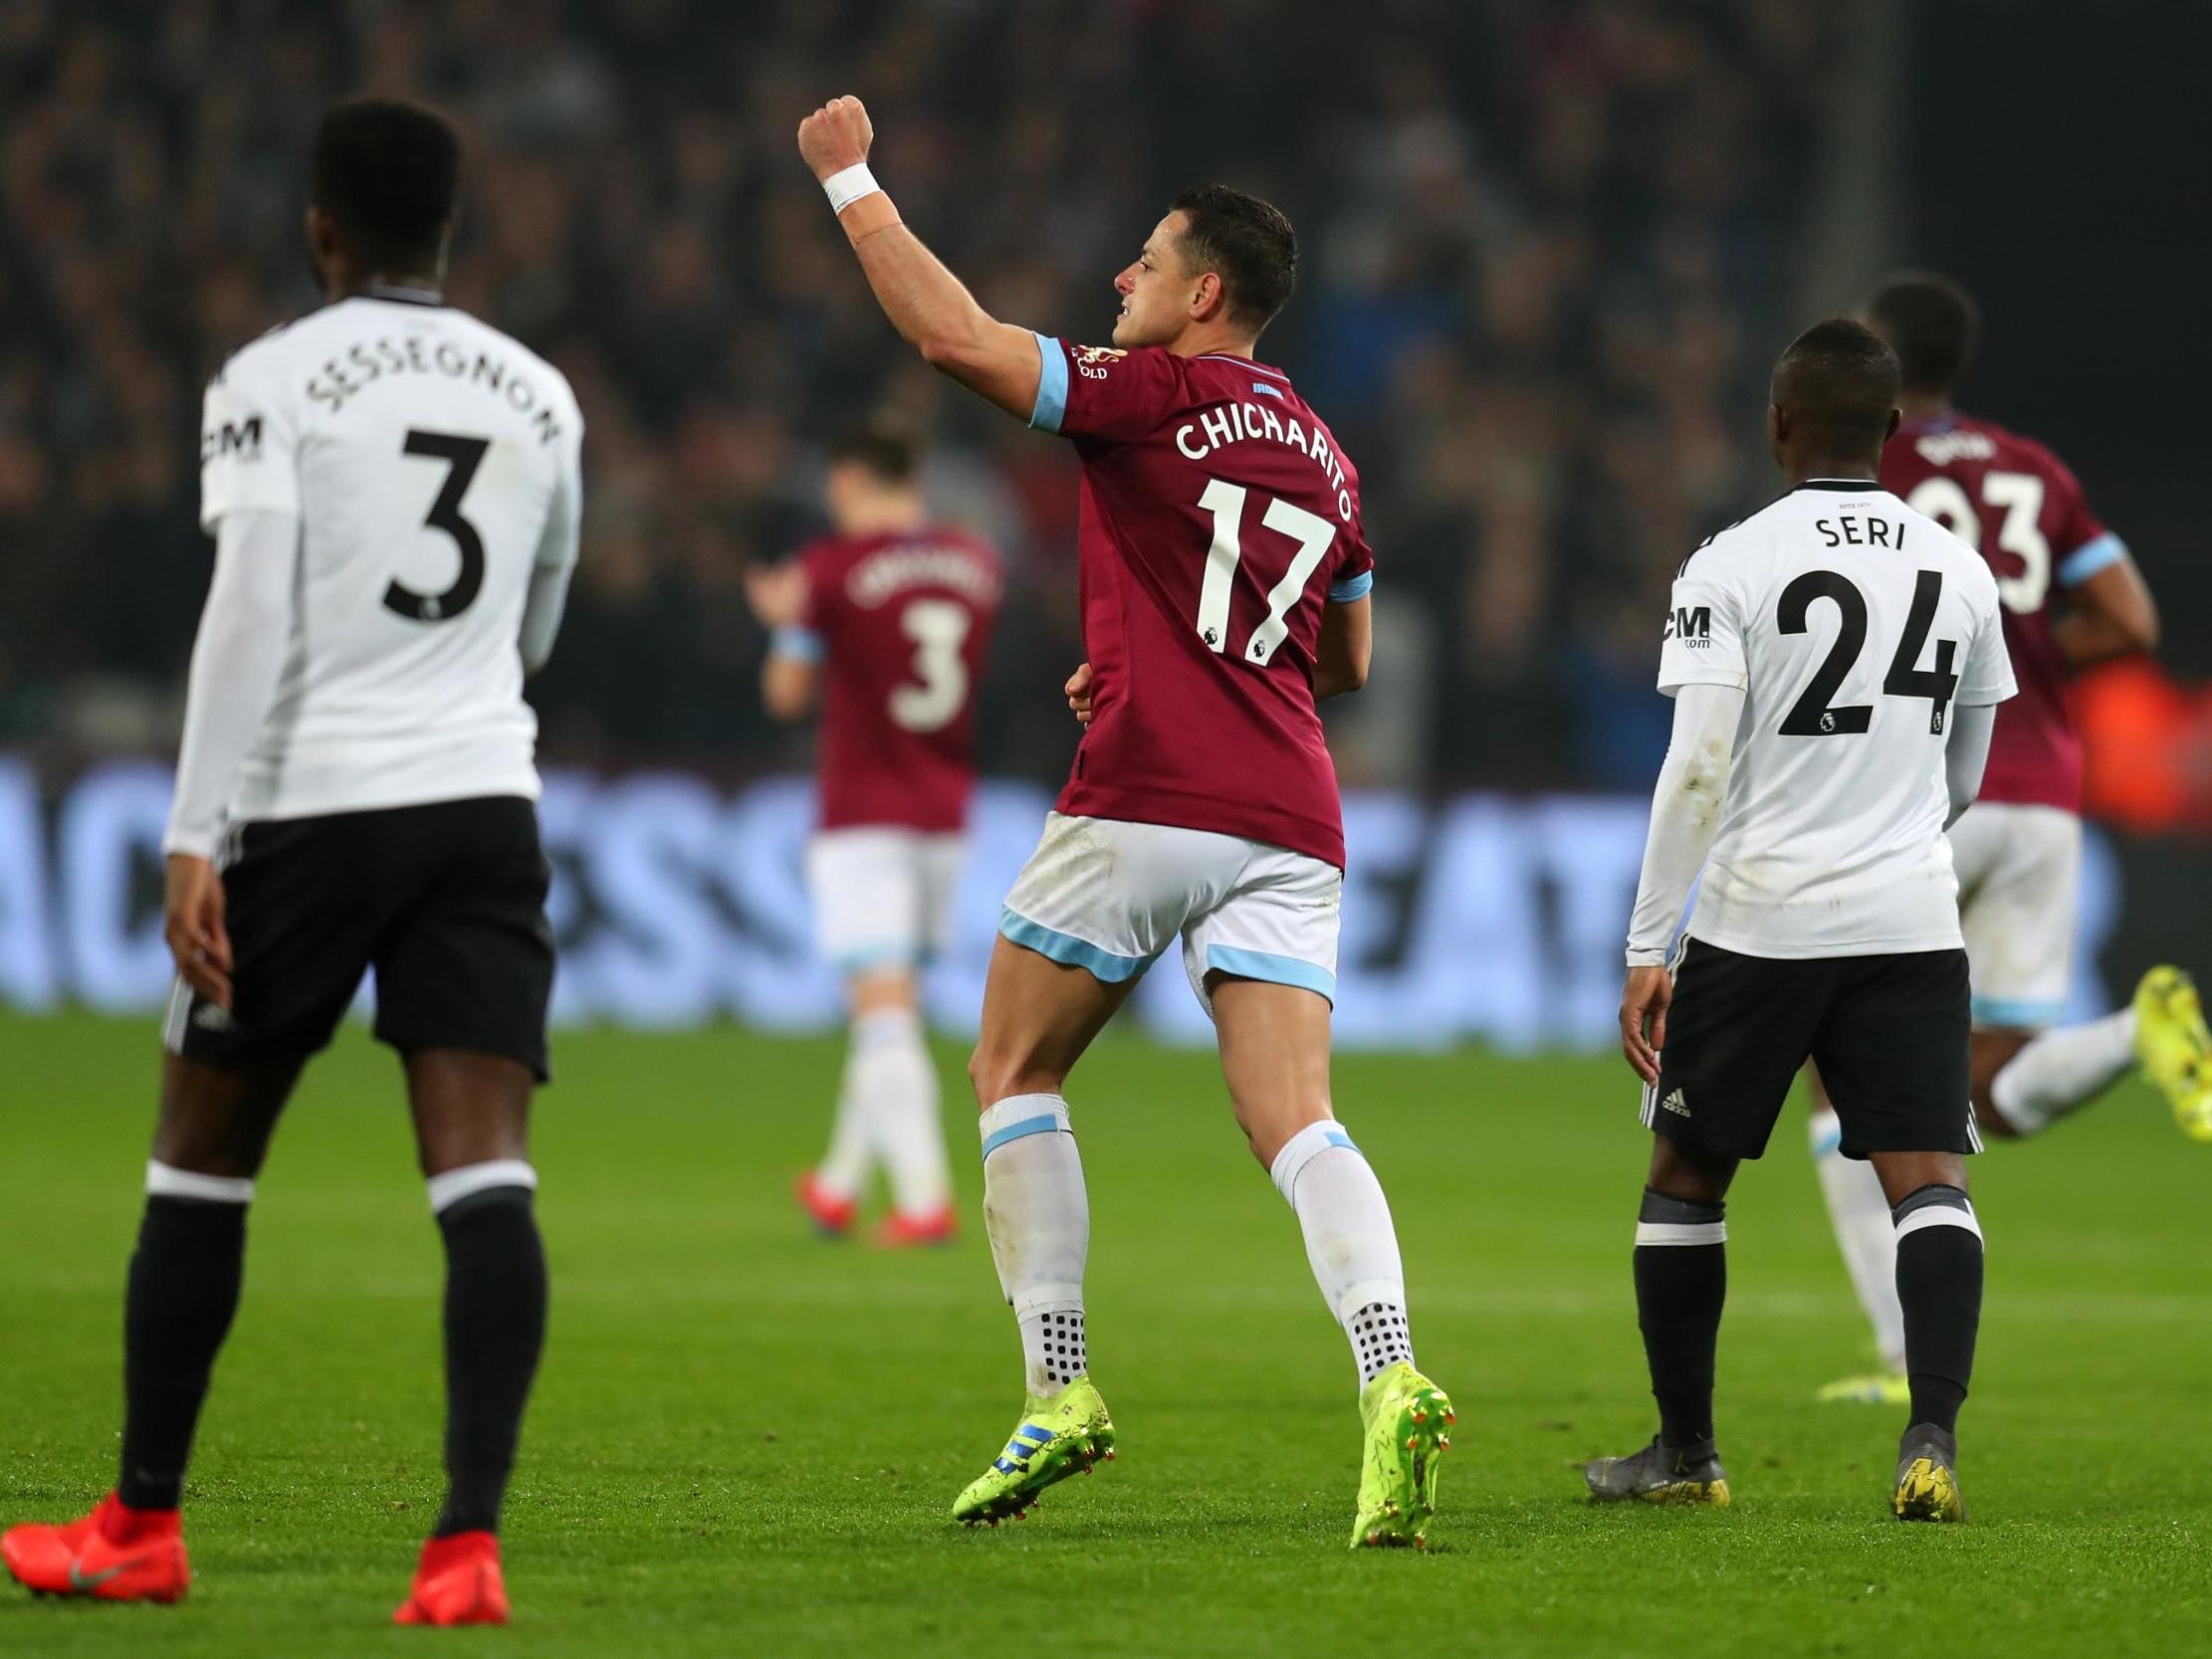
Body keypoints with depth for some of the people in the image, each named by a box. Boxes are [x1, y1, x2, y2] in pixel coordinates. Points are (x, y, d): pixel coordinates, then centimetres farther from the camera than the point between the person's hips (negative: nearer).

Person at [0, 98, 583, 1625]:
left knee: (202, 1165, 12)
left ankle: (142, 1527, 22)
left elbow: (251, 615, -13)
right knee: (486, 1173, -7)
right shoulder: (538, 397, 12)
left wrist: (195, 839, -14)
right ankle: (471, 1541, -22)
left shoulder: (275, 382, -3)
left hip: (308, 808, -3)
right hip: (485, 798, 3)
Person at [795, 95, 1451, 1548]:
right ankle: (1392, 1381, -28)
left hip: (1145, 800, -6)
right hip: (1289, 816, 6)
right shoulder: (1323, 455, 19)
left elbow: (954, 335, -9)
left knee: (1015, 1072, 13)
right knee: (1295, 1121, -5)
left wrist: (848, 177, 2)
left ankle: (1060, 1388, 6)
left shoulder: (1152, 395, -2)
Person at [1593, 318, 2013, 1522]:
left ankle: (1684, 1453, 22)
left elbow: (1696, 770, -12)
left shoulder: (1730, 566, -6)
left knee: (1685, 1179, 14)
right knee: (1929, 1182, -3)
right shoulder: (1959, 571, 8)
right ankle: (1934, 1438, -22)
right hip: (1911, 916, 2)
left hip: (1756, 917, -2)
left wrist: (1648, 949, -9)